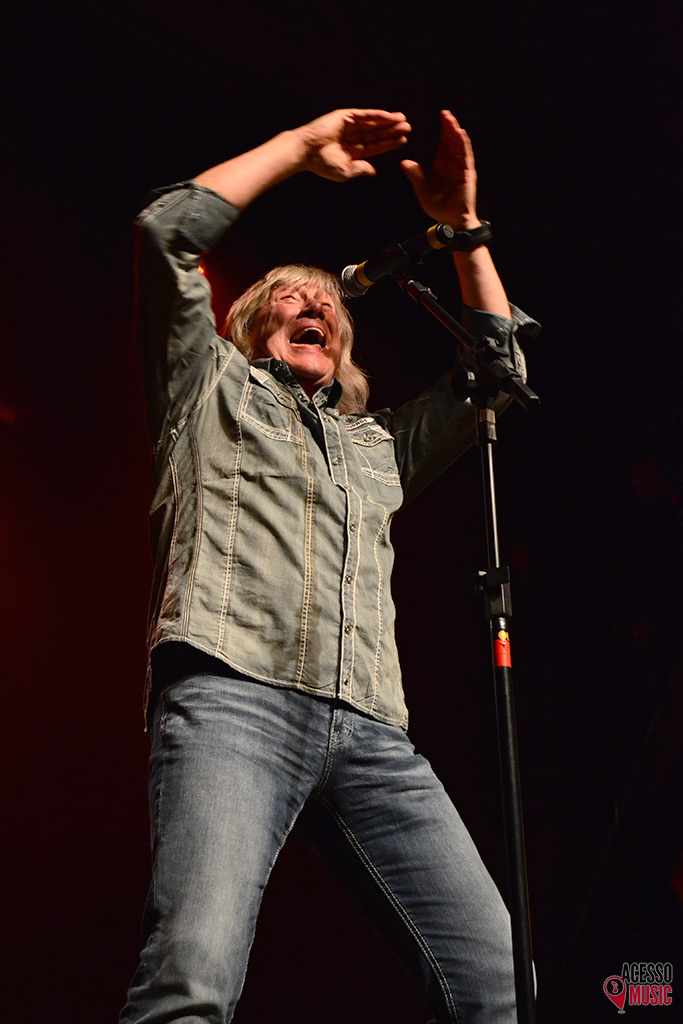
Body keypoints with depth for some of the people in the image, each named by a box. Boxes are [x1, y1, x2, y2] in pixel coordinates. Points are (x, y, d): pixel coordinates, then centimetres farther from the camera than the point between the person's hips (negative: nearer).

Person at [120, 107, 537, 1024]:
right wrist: (303, 145, 22)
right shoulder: (213, 387, 26)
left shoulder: (379, 443, 36)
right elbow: (167, 230, 16)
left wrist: (463, 226, 31)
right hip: (232, 694, -4)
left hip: (371, 731, 4)